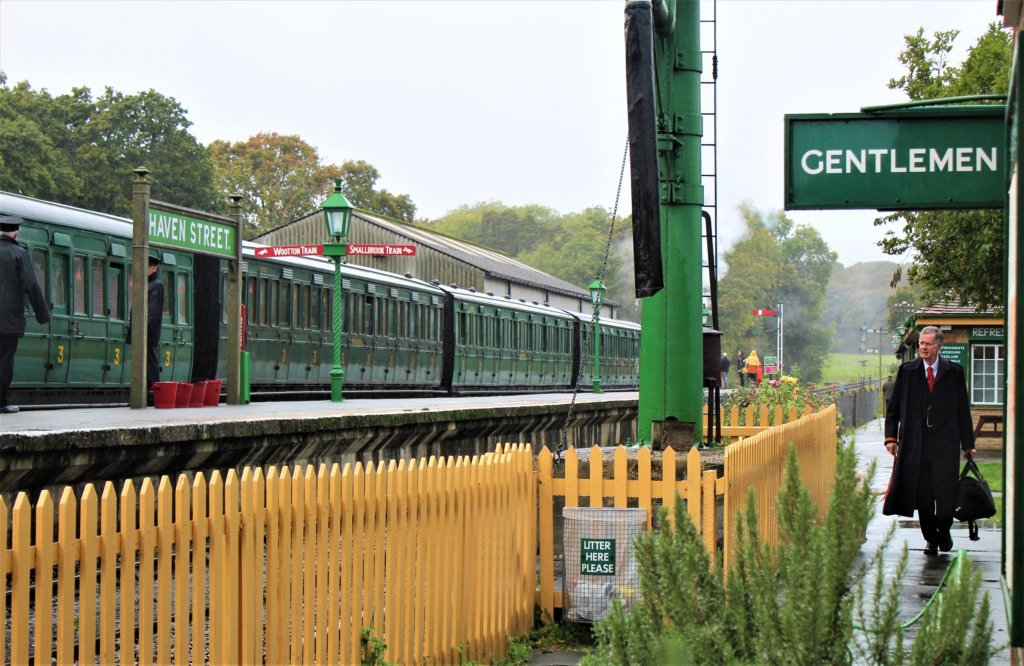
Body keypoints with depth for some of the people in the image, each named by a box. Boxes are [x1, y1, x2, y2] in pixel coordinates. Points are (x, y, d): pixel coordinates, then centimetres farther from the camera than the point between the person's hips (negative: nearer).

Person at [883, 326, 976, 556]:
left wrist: (968, 444, 8)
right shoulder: (907, 371, 6)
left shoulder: (954, 372, 5)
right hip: (915, 442, 1)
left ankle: (943, 531, 19)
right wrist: (891, 437, 0)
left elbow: (963, 410, 9)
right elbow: (893, 407, 9)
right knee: (922, 494, 1)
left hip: (945, 443, -1)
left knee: (945, 492, -6)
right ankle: (930, 539, 15)